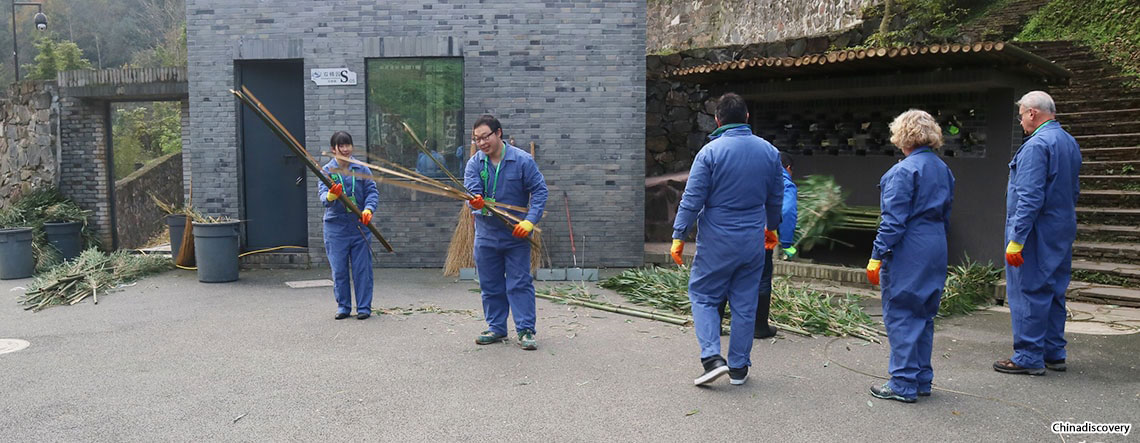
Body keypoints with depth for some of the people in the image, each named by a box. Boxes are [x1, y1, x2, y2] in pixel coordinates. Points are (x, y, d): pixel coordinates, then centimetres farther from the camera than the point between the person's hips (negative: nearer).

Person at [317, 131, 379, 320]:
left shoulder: (362, 170, 6)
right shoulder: (326, 171, 1)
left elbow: (372, 191, 0)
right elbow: (322, 193, -11)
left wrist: (368, 209, -19)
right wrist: (330, 196, -36)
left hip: (359, 225, 1)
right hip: (335, 226, 0)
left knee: (362, 268, 2)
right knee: (339, 269, 5)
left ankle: (364, 307, 12)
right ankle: (343, 307, 18)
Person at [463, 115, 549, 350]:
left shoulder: (522, 160, -7)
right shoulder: (474, 163, 0)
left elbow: (539, 190, -7)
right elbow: (471, 190, -12)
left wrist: (530, 220, -18)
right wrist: (475, 201, -37)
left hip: (516, 235, -3)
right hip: (486, 234, 3)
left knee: (520, 284, -2)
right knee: (490, 285, 10)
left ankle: (526, 330, 4)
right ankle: (496, 328, 23)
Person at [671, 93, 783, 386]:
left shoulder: (710, 152, -12)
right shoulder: (769, 151, 3)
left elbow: (692, 200, -12)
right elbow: (775, 198, 14)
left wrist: (678, 236, -4)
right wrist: (772, 228, 30)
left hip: (716, 241, -4)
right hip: (753, 241, 4)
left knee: (703, 295, 9)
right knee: (745, 304, 11)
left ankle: (712, 357, -4)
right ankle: (739, 367, 17)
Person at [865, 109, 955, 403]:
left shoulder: (904, 171, -15)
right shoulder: (943, 169, 11)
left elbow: (893, 220, -18)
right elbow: (945, 216, 16)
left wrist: (877, 256, -15)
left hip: (907, 254, -8)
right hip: (935, 253, 8)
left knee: (900, 316, -1)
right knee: (923, 316, 15)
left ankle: (904, 384, 4)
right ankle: (922, 380, 24)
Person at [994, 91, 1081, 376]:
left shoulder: (1036, 144, -17)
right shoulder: (1070, 143, 13)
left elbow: (1030, 198, -23)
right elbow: (1073, 191, 20)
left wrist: (1016, 239, -22)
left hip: (1037, 233, -9)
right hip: (1062, 231, 9)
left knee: (1027, 293, -2)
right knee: (1054, 293, 16)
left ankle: (1029, 358, 4)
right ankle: (1054, 354, 24)